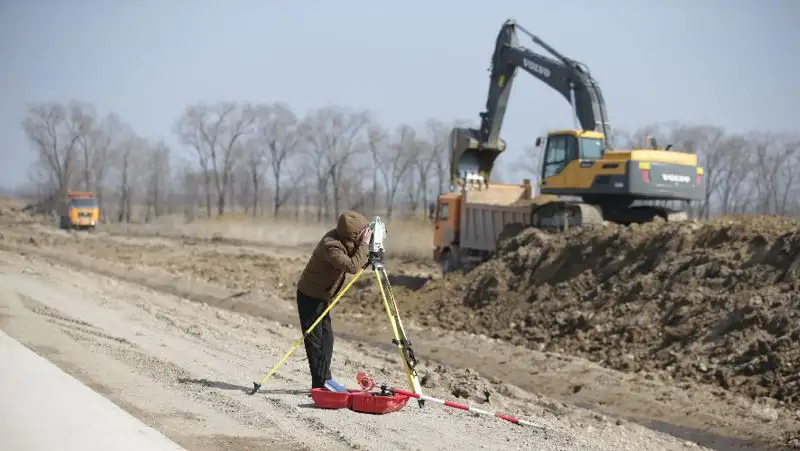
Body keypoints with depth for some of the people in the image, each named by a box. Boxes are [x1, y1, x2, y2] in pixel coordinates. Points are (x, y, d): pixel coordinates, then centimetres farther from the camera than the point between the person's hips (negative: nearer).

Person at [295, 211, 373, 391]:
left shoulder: (343, 239, -4)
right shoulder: (330, 246, -30)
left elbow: (356, 263, 9)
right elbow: (352, 266, -37)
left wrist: (364, 246, -8)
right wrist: (364, 245, -29)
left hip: (321, 295, 9)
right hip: (310, 296, -9)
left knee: (327, 336, 9)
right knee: (315, 338, -5)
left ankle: (324, 379, 14)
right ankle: (321, 382, -3)